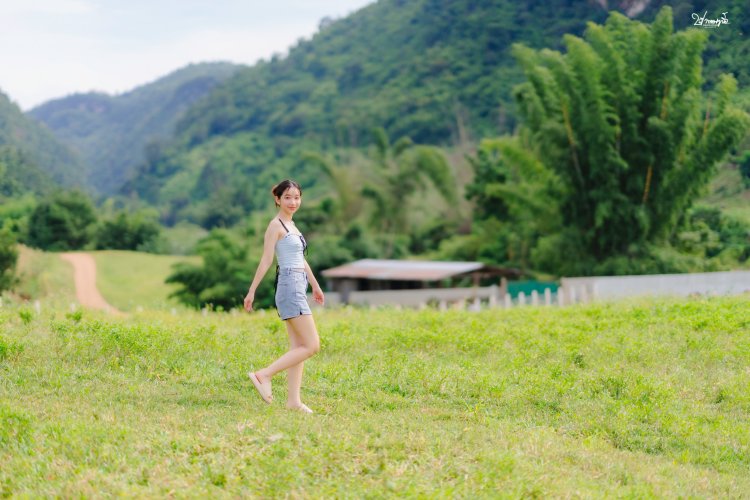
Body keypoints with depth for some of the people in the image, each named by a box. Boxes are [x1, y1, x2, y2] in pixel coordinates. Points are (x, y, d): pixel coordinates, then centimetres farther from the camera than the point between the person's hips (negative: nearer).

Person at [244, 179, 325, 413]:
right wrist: (251, 291, -14)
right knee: (311, 346, -10)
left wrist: (315, 285, 30)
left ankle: (293, 400, 8)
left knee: (297, 347, 7)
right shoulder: (276, 225, -9)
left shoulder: (291, 224, 17)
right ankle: (263, 375, -9)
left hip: (298, 288, 9)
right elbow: (266, 260, -13)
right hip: (289, 287, -9)